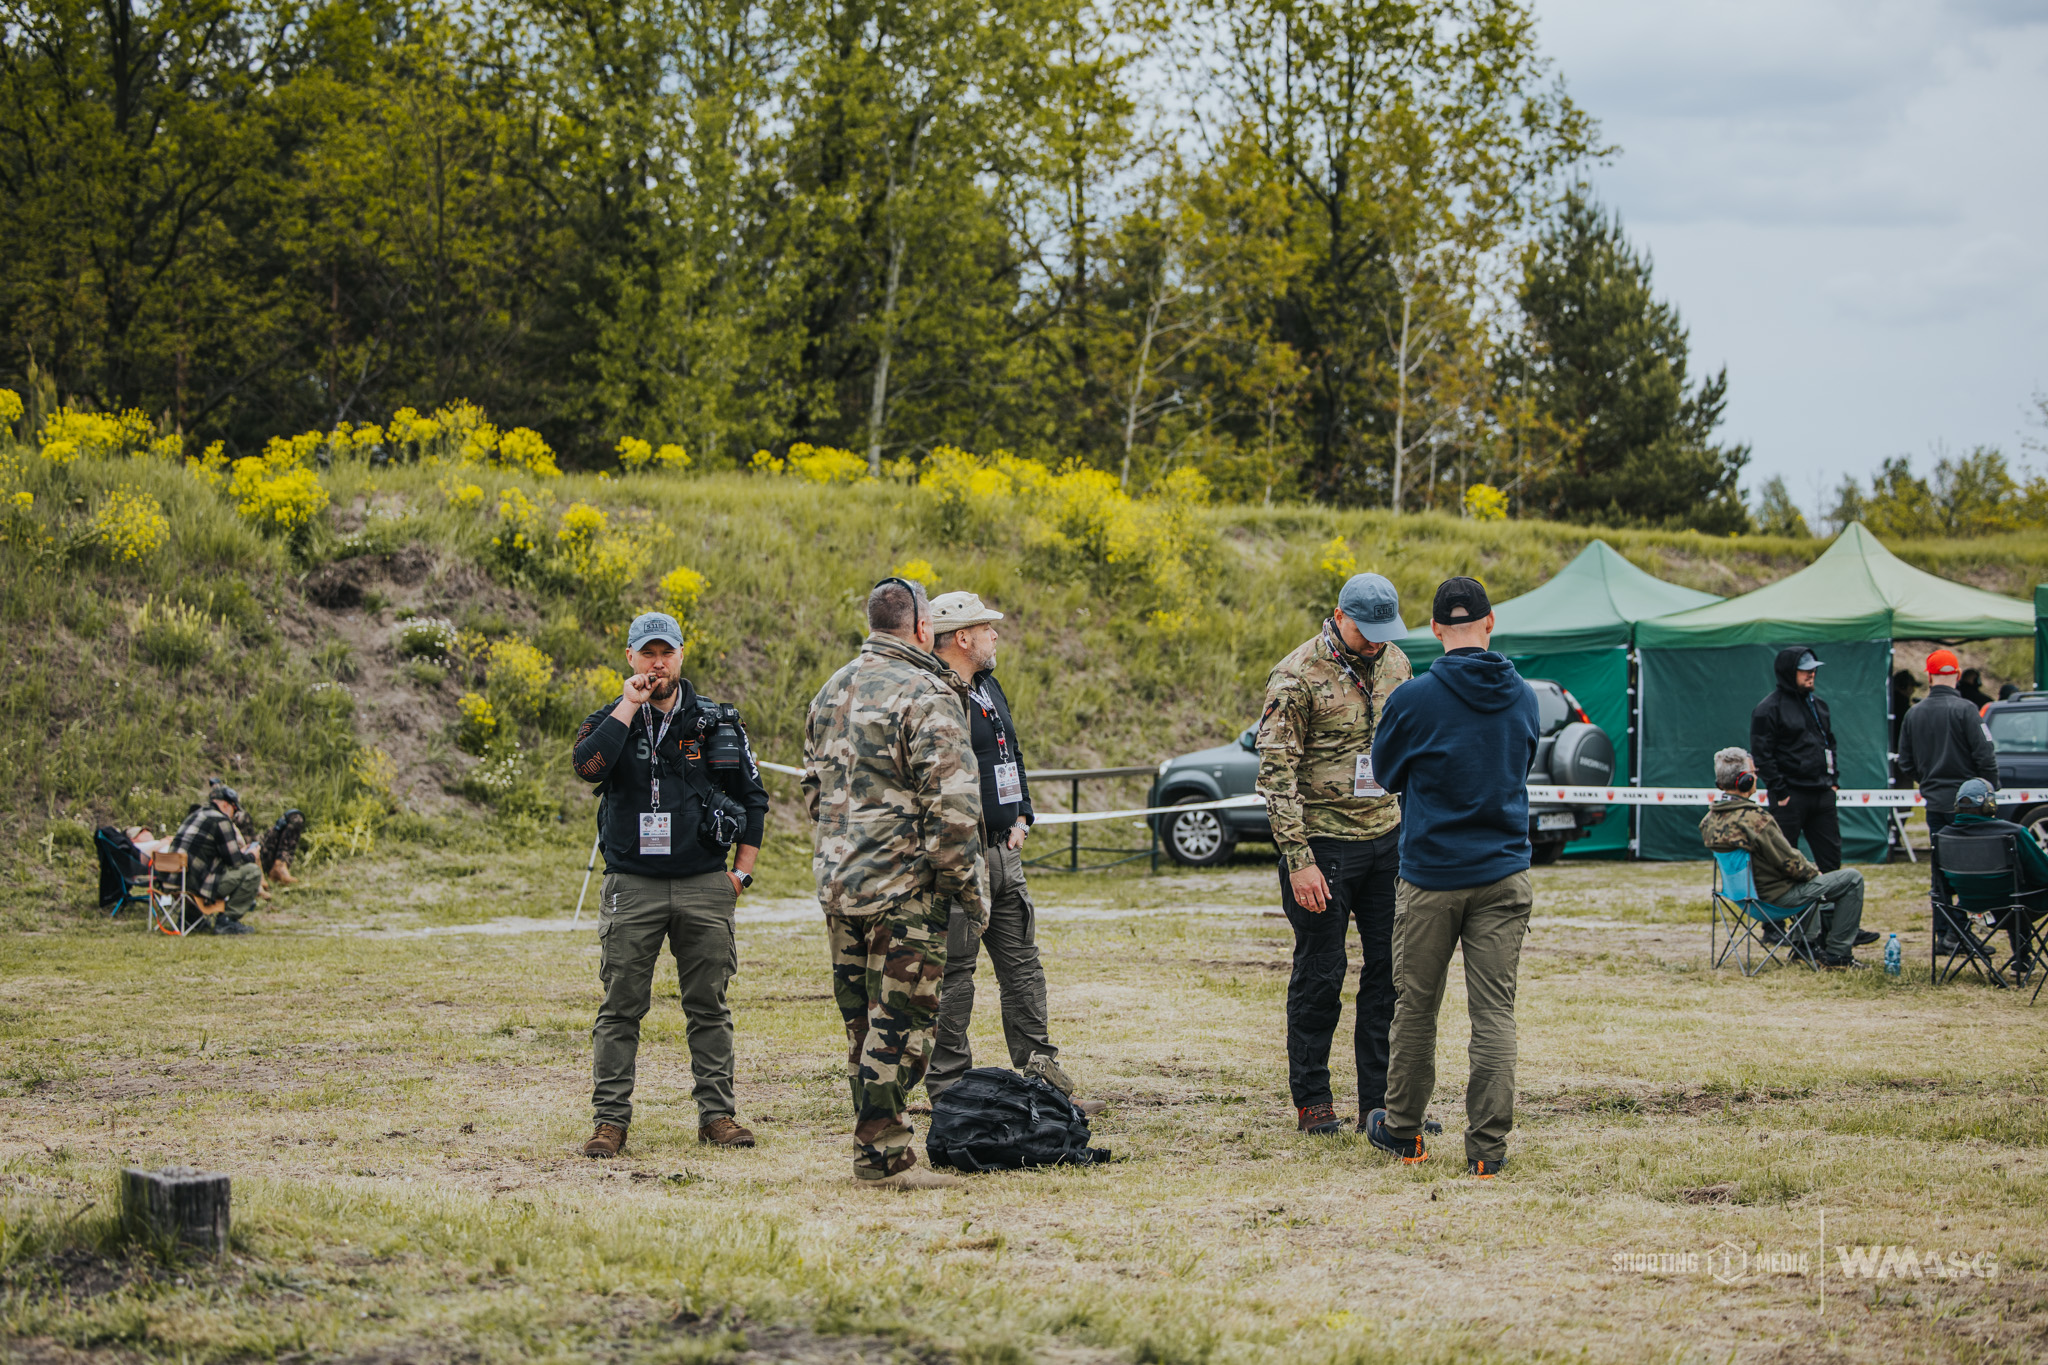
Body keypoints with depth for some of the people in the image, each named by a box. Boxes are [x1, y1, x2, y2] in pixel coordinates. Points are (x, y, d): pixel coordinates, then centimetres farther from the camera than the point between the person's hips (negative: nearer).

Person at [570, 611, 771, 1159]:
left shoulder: (719, 724, 8)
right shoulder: (611, 721, 4)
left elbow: (754, 799, 14)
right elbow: (587, 764, -19)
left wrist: (742, 871, 8)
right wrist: (629, 705, -13)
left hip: (704, 887, 1)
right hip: (632, 887, -1)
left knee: (709, 1005, 5)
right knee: (621, 1007, -2)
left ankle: (717, 1114, 11)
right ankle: (610, 1119, 1)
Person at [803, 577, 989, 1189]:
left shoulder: (832, 690, 13)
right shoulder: (927, 697, -13)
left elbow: (814, 788, 21)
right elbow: (951, 806, -18)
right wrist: (971, 891, -10)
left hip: (837, 885, 8)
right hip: (903, 887, -8)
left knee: (864, 1024, 14)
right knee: (899, 1024, -3)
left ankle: (874, 1147, 19)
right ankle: (883, 1156, -2)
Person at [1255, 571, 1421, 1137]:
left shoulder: (1395, 664, 7)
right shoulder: (1297, 676, -12)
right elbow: (1275, 773, -13)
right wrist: (1298, 860, -18)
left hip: (1388, 840, 6)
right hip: (1324, 842, -6)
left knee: (1391, 969, 6)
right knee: (1320, 974, 1)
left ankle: (1380, 1101, 13)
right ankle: (1311, 1101, 12)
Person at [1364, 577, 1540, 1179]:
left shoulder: (1414, 699, -11)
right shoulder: (1523, 698, 1)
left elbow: (1385, 773, 5)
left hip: (1431, 876, -2)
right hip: (1504, 875, 2)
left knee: (1416, 1006, 11)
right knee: (1495, 1011, 2)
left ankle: (1402, 1130, 25)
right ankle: (1487, 1147, 0)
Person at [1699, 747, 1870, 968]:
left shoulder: (1711, 819, -2)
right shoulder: (1753, 819, -31)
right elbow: (1790, 863, -23)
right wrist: (1814, 872, -1)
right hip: (1777, 895, -9)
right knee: (1852, 878, 0)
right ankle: (1836, 953, 5)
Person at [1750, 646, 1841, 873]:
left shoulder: (1818, 705, 16)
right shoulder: (1769, 709, -7)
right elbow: (1762, 755, -11)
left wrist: (1833, 780, 12)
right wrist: (1779, 792, -14)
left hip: (1822, 794, 7)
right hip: (1790, 796, -7)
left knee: (1831, 856, 7)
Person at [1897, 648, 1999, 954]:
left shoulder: (1914, 714, 6)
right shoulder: (1964, 710, -12)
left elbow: (1905, 763, 12)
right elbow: (1985, 757, -14)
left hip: (1935, 802, 5)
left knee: (1940, 871, 11)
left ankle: (1944, 935, 12)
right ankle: (1961, 932, -7)